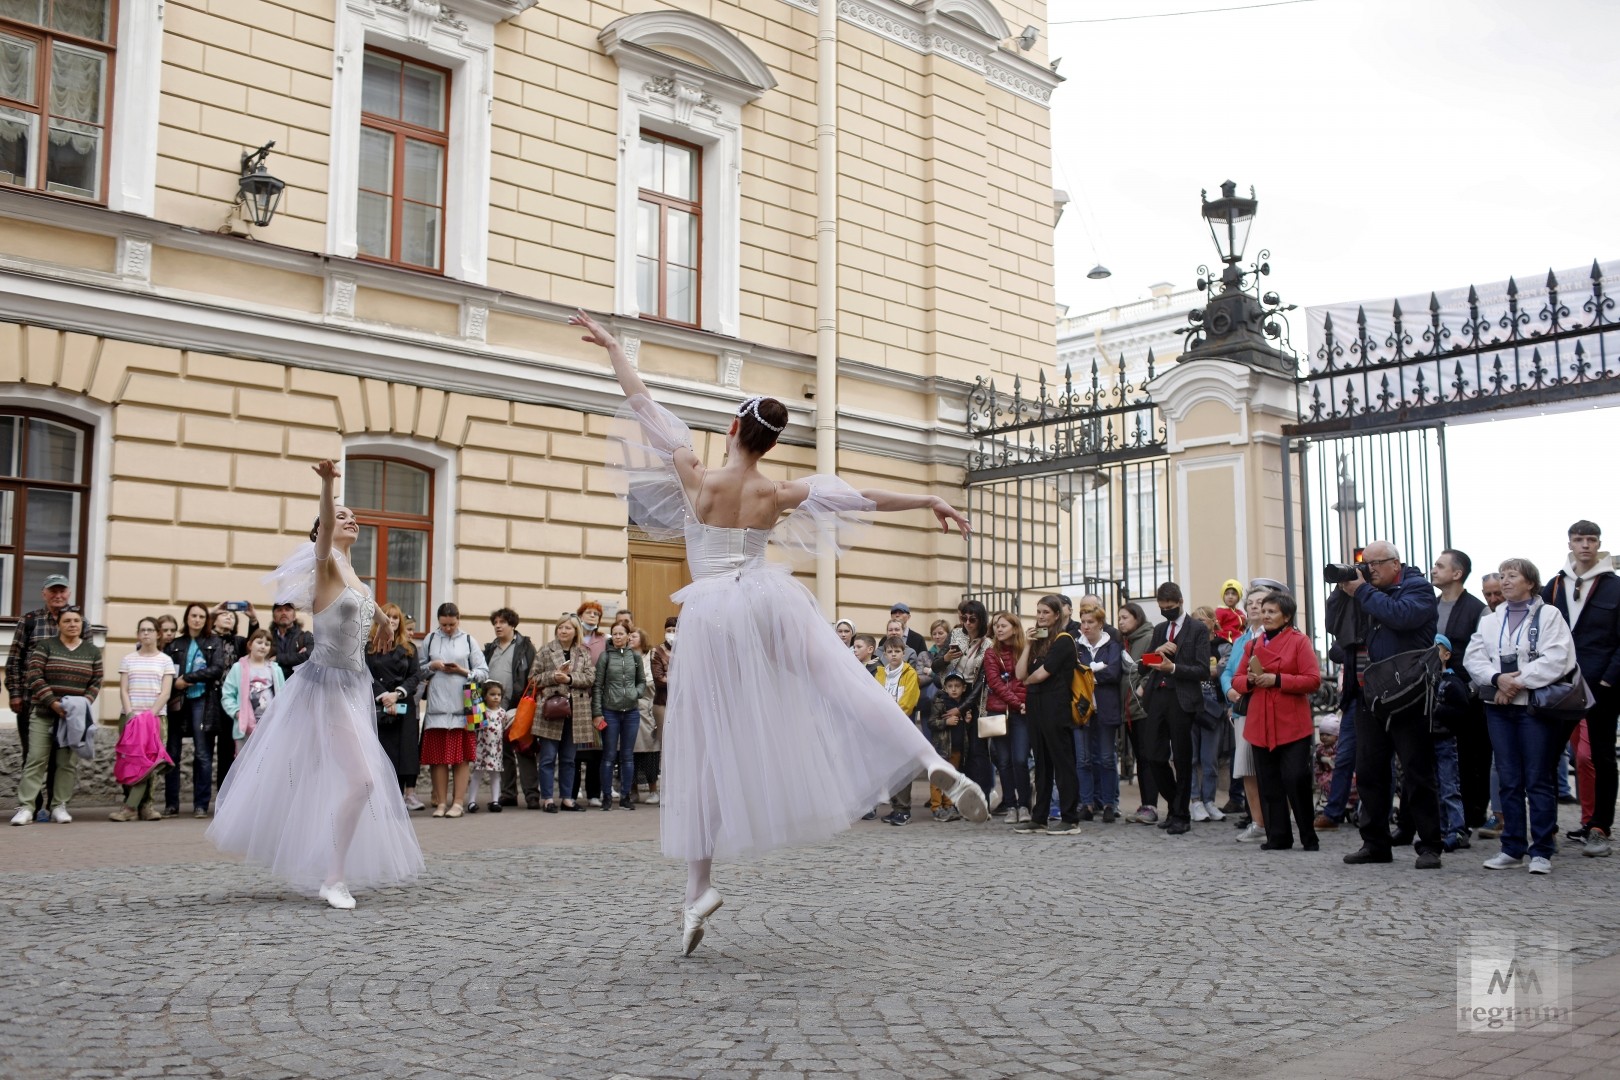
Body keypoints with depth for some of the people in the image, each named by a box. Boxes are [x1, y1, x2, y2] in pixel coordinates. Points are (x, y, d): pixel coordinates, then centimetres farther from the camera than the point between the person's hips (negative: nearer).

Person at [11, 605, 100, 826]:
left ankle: (59, 806, 10)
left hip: (74, 716, 2)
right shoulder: (45, 646, 2)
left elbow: (96, 682, 8)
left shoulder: (92, 651, 10)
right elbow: (35, 677, -6)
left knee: (68, 763, 2)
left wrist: (84, 703, -8)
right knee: (36, 760, -6)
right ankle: (25, 807, -6)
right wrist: (53, 703, -16)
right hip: (43, 714, -2)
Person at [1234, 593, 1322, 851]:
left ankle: (1309, 837, 5)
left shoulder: (1299, 641, -1)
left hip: (1293, 725, -5)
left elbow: (1313, 680, -9)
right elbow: (1237, 681, 15)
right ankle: (1278, 837, 12)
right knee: (1269, 784, 5)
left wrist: (1277, 679, -17)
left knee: (1296, 779, -9)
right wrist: (1250, 680, -7)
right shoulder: (1252, 644, 15)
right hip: (1260, 725, 5)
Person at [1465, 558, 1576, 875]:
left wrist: (1518, 682, -16)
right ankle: (1513, 848, 13)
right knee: (1509, 780, 7)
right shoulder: (1489, 621, 16)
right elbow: (1473, 658, 5)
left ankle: (1542, 850, 3)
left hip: (1536, 705, -4)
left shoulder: (1549, 615, 2)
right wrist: (1498, 679, -13)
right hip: (1499, 706, 5)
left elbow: (1556, 659, -12)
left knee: (1538, 780, -2)